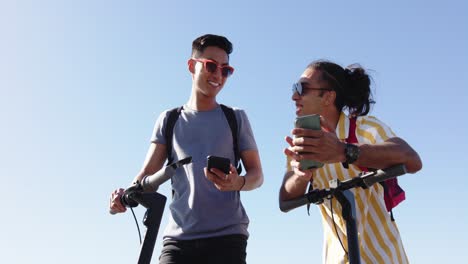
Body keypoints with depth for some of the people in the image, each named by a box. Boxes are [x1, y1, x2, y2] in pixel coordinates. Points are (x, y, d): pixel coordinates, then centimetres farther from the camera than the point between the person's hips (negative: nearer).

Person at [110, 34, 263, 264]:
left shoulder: (236, 118, 12)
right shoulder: (169, 120, 14)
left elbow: (257, 174, 8)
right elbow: (149, 171, 6)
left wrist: (238, 183, -16)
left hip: (227, 236, 0)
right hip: (178, 237, 1)